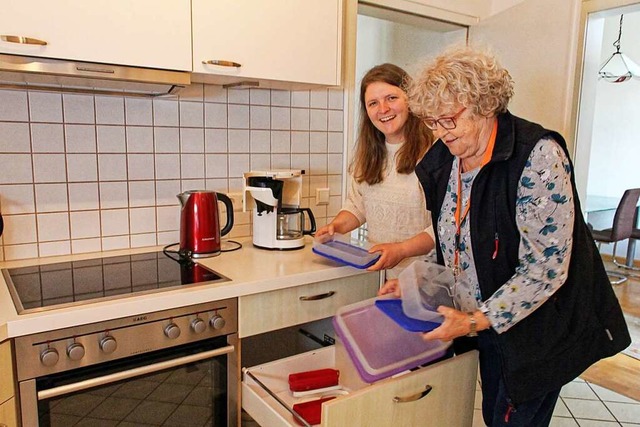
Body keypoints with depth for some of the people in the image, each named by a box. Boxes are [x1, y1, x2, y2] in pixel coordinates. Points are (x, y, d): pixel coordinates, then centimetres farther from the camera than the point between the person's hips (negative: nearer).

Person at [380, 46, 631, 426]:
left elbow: (546, 268, -25)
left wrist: (477, 321, -24)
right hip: (485, 325, 6)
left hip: (537, 328, -6)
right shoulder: (445, 158, -1)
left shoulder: (538, 156, -23)